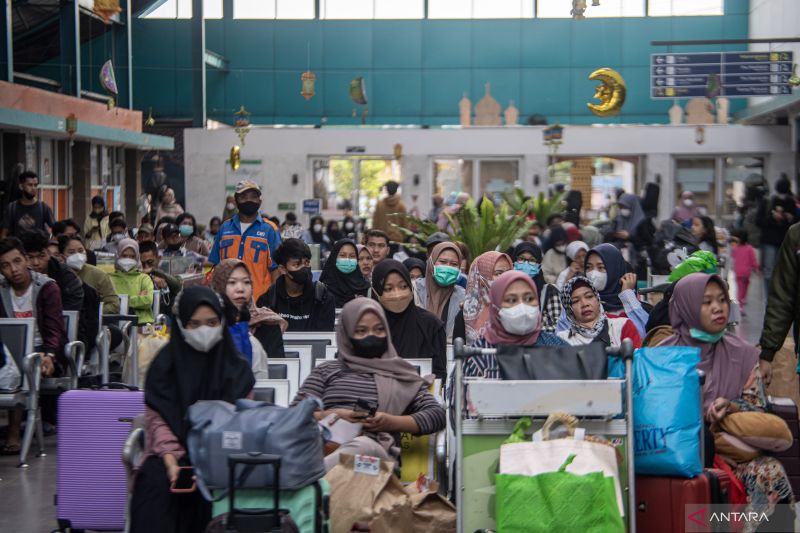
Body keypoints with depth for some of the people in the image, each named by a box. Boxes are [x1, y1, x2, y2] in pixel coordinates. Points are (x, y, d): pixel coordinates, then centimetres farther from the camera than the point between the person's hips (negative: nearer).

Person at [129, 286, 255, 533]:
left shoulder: (235, 367, 8)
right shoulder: (165, 364, 6)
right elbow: (157, 420, -1)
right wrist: (171, 462, -19)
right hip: (174, 453, 0)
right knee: (157, 480, -32)